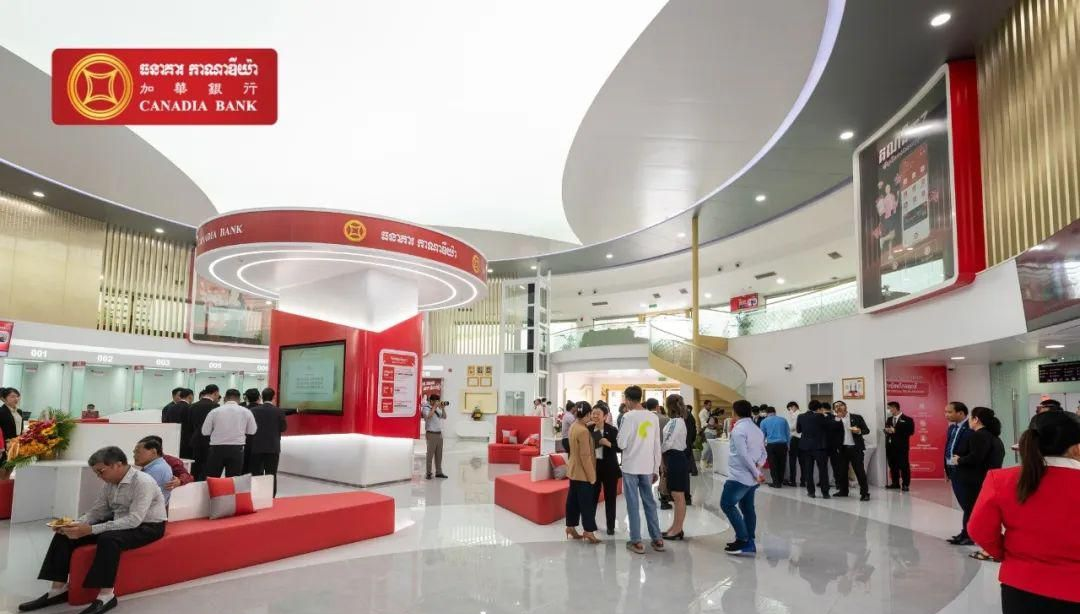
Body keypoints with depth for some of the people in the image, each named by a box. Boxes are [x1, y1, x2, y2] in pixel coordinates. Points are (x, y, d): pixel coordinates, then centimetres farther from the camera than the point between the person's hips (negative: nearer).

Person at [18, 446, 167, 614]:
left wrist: (91, 530, -33)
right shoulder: (111, 482, 2)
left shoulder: (143, 482, -24)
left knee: (108, 538, -37)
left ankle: (106, 596, -27)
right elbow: (97, 510, 6)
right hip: (119, 522, 9)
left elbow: (134, 520, -31)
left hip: (147, 527, -9)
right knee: (65, 534, -3)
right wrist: (76, 524, -16)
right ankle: (58, 590, 1)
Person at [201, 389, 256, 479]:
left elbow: (205, 432, 1)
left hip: (217, 449, 0)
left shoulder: (214, 411, -1)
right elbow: (252, 431, 4)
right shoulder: (246, 412, 0)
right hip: (236, 449, 0)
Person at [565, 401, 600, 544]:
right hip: (582, 472, -9)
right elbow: (585, 456, -23)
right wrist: (591, 475, -15)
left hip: (574, 470, 9)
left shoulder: (574, 426, 5)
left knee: (573, 499, 14)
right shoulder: (583, 431, -24)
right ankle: (589, 532, 6)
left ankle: (571, 528, 22)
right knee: (587, 502, -1)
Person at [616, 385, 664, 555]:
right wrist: (656, 469, 14)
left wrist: (620, 433, 11)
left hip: (630, 467, -5)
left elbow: (621, 444, -10)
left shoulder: (628, 417, -11)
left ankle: (636, 541, 5)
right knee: (649, 503, 14)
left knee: (633, 504, 2)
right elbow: (657, 446, 7)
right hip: (647, 467, 5)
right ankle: (657, 539, 17)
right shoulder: (653, 417, 5)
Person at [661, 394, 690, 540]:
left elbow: (667, 443, -20)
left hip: (676, 460, -10)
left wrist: (658, 451, -1)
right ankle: (675, 527, 23)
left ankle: (677, 530, 5)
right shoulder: (677, 421, 13)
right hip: (674, 459, 10)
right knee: (676, 496, 15)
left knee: (678, 496, -2)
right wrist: (665, 461, 11)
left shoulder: (676, 422, -17)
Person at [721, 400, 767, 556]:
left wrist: (756, 473, -14)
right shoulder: (757, 429, 13)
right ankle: (749, 543, 14)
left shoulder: (738, 429, -13)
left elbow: (743, 454, -20)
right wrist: (758, 466, -2)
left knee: (727, 504, -2)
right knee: (747, 507, 13)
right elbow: (764, 453, 13)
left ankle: (743, 540, -5)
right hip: (752, 477, 9)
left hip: (740, 476, -9)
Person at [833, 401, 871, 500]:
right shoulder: (835, 420, 7)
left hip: (855, 448, -3)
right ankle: (843, 491, 24)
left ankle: (865, 493, -1)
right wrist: (838, 418, -12)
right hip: (842, 449, 3)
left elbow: (867, 430, 1)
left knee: (860, 471, -5)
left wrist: (859, 431, -19)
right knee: (842, 471, 10)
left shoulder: (857, 417, 1)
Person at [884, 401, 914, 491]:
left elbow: (910, 431, -14)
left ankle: (905, 484, 3)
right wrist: (887, 430, -1)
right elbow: (887, 429, 24)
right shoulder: (889, 419, 18)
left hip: (901, 447, -6)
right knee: (892, 466, 9)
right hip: (890, 446, 6)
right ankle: (895, 483, 17)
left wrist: (895, 431, -17)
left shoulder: (907, 420, -3)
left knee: (904, 466, -3)